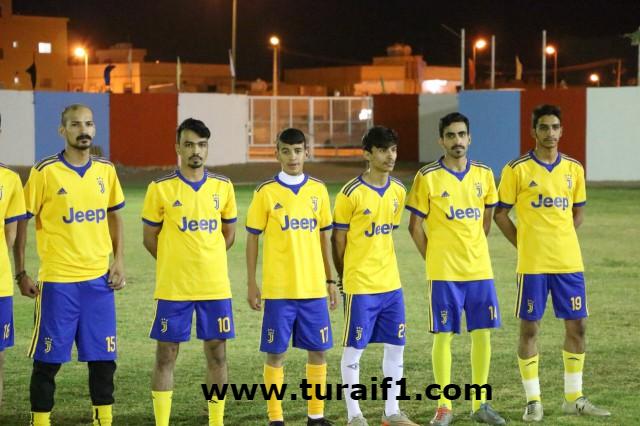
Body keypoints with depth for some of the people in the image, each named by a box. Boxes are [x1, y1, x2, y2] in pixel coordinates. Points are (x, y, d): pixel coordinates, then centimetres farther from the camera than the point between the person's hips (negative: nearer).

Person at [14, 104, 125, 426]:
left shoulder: (105, 170, 5)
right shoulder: (44, 172, -8)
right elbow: (21, 222, -4)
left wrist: (119, 261, 6)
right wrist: (21, 273, -7)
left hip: (99, 278, 4)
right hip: (57, 281, -4)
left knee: (103, 357, 8)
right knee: (48, 359, 2)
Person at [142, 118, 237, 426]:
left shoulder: (223, 187, 4)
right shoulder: (160, 189, -5)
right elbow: (149, 237, 4)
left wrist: (205, 260, 11)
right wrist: (174, 263, 7)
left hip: (216, 286, 3)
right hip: (173, 288, -3)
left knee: (217, 353, 5)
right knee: (166, 355, 1)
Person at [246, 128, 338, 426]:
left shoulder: (318, 189, 6)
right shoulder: (266, 192, -3)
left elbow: (324, 237, 13)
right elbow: (252, 238, 1)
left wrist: (330, 280, 11)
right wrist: (251, 283, -3)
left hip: (314, 288, 3)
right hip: (278, 289, -3)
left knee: (318, 350, 6)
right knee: (276, 353, 1)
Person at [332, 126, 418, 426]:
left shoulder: (398, 191, 5)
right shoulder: (352, 193, -12)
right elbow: (338, 239, -6)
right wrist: (346, 278, 0)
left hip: (391, 283, 6)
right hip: (361, 286, -6)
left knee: (396, 346, 9)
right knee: (353, 349, 1)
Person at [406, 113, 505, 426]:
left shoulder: (484, 174, 5)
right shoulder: (428, 177, -6)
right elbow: (415, 226, -1)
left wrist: (472, 249, 12)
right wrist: (433, 258, -2)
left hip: (479, 269, 4)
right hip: (443, 272, -4)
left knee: (482, 333, 5)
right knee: (443, 335, -1)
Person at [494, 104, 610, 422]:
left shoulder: (574, 169, 7)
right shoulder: (517, 169, -6)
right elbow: (500, 214, 0)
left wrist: (558, 238, 7)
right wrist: (524, 244, -3)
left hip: (570, 261, 4)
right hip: (532, 264, -4)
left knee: (577, 326, 6)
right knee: (529, 328, 0)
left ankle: (574, 398, 17)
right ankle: (533, 401, 8)